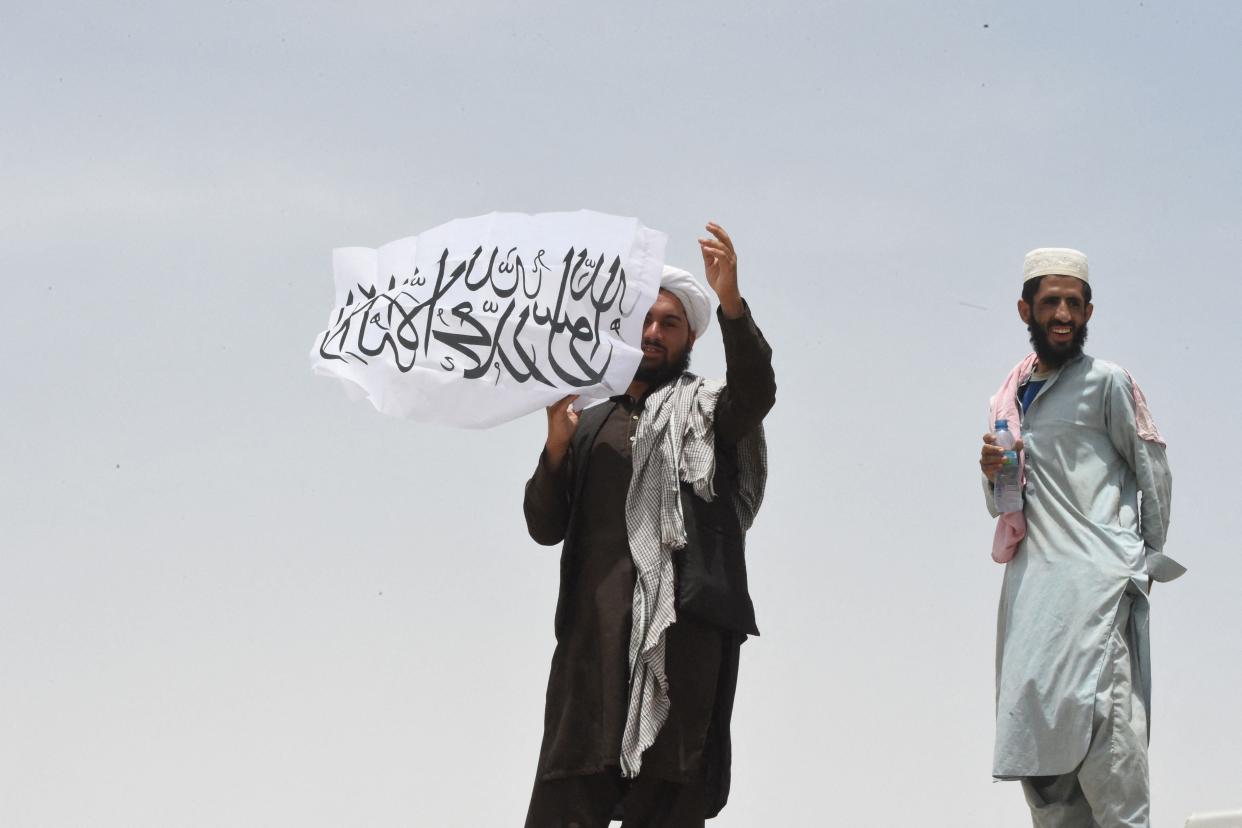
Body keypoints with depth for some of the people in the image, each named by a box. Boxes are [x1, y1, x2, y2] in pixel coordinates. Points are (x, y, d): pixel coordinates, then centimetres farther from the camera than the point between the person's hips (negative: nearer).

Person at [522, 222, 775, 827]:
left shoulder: (704, 411, 10)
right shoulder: (592, 426, 22)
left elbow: (755, 392, -14)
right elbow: (544, 527, 15)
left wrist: (731, 303, -29)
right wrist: (557, 448, -2)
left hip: (681, 631, -4)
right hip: (593, 633, 4)